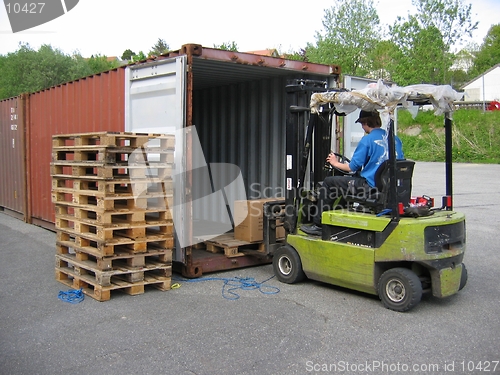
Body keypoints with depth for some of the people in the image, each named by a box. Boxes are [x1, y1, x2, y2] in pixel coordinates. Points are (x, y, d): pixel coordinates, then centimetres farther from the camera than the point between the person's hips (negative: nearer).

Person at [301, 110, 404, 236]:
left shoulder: (367, 139, -11)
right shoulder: (395, 139, 8)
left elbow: (352, 167, -10)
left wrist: (336, 163, 10)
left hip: (370, 187, -8)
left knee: (329, 182, 6)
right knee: (344, 182, 30)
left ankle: (318, 225, 11)